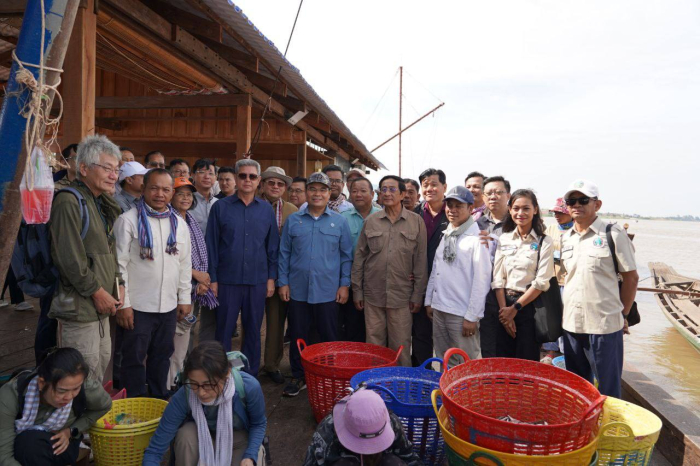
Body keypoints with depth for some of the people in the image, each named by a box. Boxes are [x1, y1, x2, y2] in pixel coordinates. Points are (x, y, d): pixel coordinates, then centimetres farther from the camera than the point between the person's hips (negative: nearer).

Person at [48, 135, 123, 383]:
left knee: (102, 362, 18)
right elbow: (70, 258, -21)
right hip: (79, 307, -9)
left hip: (102, 306, 9)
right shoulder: (69, 202, -15)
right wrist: (97, 292, -16)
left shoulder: (102, 205, 15)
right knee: (83, 379, -2)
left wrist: (118, 285, 9)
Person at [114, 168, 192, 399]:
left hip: (169, 306, 5)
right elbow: (119, 264, -10)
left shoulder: (179, 224, 9)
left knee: (162, 357, 17)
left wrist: (184, 298, 10)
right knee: (134, 360, 7)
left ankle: (160, 402, 33)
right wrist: (123, 303, -12)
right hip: (137, 306, -5)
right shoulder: (128, 220, -7)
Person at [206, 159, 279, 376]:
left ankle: (251, 375, 25)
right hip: (228, 280, -2)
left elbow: (272, 245, 8)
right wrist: (212, 279, -4)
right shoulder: (221, 207, 0)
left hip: (258, 281, 2)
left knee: (253, 331, 12)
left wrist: (271, 277, 3)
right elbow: (211, 245, -1)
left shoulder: (266, 209, 6)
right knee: (224, 330, 7)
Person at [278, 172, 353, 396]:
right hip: (297, 290, 1)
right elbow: (284, 253, 7)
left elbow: (346, 255, 4)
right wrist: (283, 282, 0)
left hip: (328, 291, -1)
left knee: (328, 337, 8)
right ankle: (298, 377, 27)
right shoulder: (293, 220, 5)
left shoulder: (339, 222, 3)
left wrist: (344, 284, -2)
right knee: (297, 336, 10)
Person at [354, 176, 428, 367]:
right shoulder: (371, 221, 5)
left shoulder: (416, 222, 1)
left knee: (401, 346, 6)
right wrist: (357, 290, 5)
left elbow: (421, 260, 1)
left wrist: (418, 294, -2)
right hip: (373, 294, 2)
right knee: (374, 344, 10)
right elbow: (359, 258, 7)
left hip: (402, 296, -2)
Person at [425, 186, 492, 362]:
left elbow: (482, 280, -14)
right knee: (443, 362, 18)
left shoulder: (477, 238, -11)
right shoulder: (445, 235, 11)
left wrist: (472, 316, -14)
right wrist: (429, 301, 14)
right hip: (439, 309, 7)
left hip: (462, 314, -7)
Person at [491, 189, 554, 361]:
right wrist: (503, 309, -7)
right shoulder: (503, 239, 6)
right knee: (502, 360, 8)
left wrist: (515, 308, -9)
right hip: (504, 305, 3)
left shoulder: (544, 242, -3)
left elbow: (541, 282, -9)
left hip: (530, 306, -3)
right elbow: (497, 278, 2)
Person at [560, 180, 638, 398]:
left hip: (604, 324, -5)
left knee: (608, 388, 7)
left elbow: (631, 278, -3)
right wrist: (568, 307, 10)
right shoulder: (565, 238, 8)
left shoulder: (614, 235, -7)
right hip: (571, 323, 5)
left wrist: (623, 315, -1)